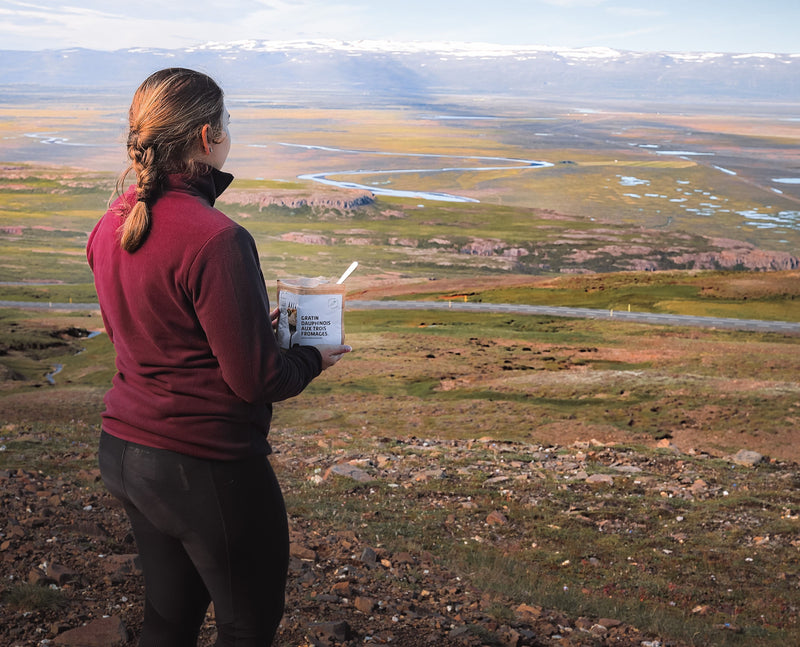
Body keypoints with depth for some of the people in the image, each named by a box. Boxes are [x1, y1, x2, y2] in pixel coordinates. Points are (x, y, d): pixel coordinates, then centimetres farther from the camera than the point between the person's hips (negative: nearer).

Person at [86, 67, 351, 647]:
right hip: (205, 467, -8)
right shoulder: (216, 239, -25)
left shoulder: (113, 224, 0)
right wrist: (313, 359, 0)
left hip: (122, 449, 8)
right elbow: (256, 380, -21)